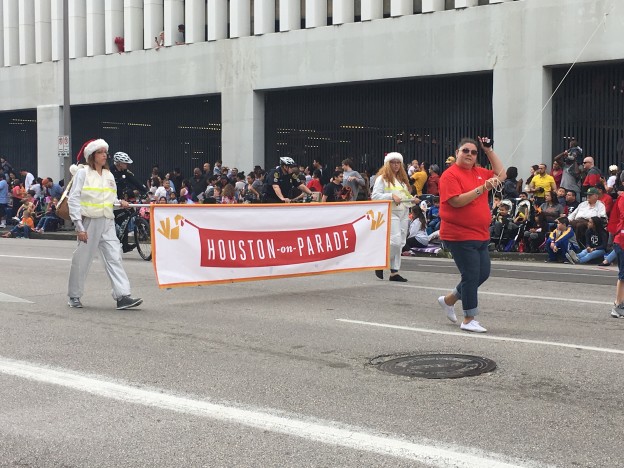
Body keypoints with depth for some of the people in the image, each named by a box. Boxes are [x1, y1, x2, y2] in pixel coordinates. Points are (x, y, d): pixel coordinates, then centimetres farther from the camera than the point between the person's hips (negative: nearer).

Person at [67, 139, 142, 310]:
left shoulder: (108, 175, 14)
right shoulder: (83, 173, -2)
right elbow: (74, 199, -7)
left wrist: (119, 202, -3)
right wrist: (79, 226, -14)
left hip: (107, 222, 5)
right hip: (89, 222, -5)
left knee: (114, 257, -6)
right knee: (81, 260, 5)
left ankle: (122, 296, -13)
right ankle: (74, 296, 20)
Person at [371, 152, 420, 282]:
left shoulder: (403, 178, 22)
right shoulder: (382, 178, -1)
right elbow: (375, 196, -10)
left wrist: (412, 199, 8)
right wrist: (391, 196, -19)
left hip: (404, 213, 7)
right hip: (390, 213, -7)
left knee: (400, 243, 5)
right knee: (395, 241, -18)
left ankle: (394, 272, 9)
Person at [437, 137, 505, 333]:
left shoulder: (479, 172, 13)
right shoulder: (450, 175, -11)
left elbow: (501, 174, 21)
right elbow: (457, 201, -21)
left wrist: (489, 150, 15)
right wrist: (481, 189, -26)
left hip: (481, 235, 9)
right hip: (460, 235, -9)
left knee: (483, 273, 13)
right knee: (471, 276, -6)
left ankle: (449, 299, 30)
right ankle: (468, 320, 5)